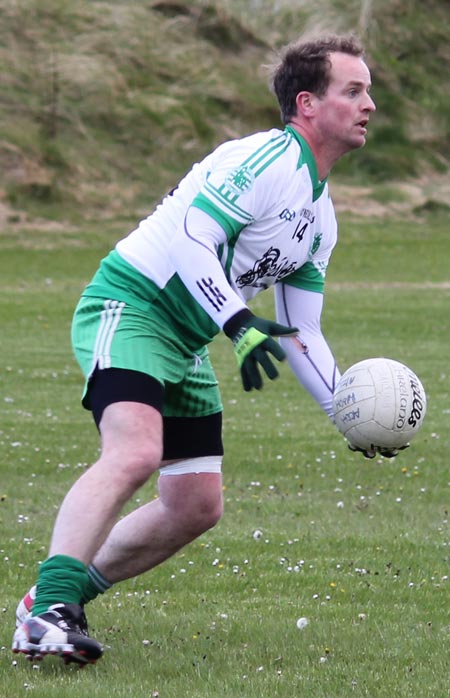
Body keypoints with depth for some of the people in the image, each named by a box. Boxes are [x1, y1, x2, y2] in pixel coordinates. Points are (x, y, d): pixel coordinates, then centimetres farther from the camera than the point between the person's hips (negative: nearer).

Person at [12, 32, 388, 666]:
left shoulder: (321, 218, 15)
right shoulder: (267, 159, -14)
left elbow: (298, 334, 18)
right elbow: (192, 236, -24)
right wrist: (239, 324, -32)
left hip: (186, 348, 10)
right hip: (130, 308, -10)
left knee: (197, 507, 6)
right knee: (134, 453, -31)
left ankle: (58, 602, 14)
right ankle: (49, 607, -38)